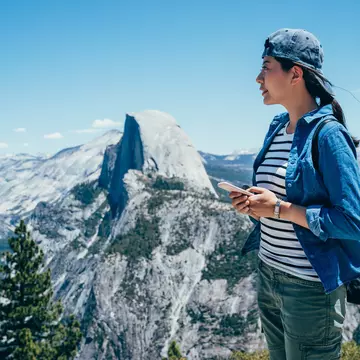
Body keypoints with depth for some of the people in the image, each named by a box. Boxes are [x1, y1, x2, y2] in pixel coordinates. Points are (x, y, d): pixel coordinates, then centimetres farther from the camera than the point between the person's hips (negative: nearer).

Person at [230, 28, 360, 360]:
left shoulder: (328, 134, -18)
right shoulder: (278, 128, 6)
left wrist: (280, 208, -23)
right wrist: (252, 203, -4)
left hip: (309, 288, -7)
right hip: (268, 276, 8)